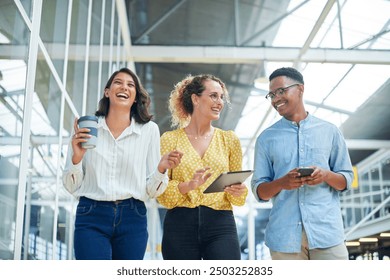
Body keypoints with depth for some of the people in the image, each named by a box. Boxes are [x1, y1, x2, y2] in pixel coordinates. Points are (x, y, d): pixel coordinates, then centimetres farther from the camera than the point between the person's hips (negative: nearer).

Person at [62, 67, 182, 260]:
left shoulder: (149, 130, 4)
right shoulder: (85, 127, 2)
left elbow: (152, 190, 5)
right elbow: (71, 186, 4)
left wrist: (161, 169, -14)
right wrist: (76, 157, -13)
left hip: (132, 219, 2)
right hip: (92, 217, -1)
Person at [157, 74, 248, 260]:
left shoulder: (229, 139, 11)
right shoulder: (170, 139, 5)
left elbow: (237, 190, 13)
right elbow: (160, 190, 0)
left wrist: (239, 191, -10)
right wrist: (187, 186, -18)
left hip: (221, 225, 1)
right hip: (180, 226, -1)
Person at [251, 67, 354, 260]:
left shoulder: (329, 131, 10)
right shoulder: (266, 138, 10)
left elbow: (346, 180, 11)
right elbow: (259, 191, 7)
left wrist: (326, 175, -11)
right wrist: (282, 183, -14)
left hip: (327, 230, 0)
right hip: (284, 235, 0)